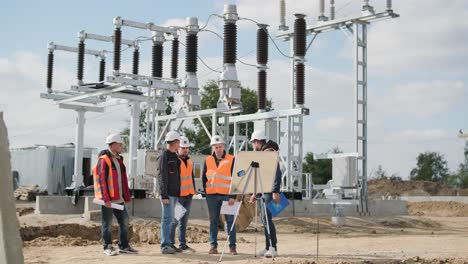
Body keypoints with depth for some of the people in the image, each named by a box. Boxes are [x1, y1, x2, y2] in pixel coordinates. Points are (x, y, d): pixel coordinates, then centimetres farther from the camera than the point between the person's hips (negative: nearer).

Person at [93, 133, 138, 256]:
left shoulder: (118, 159, 16)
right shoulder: (104, 160, -11)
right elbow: (102, 180, -16)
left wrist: (126, 196, 16)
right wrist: (106, 199, -20)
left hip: (119, 198, 8)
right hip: (108, 199, -8)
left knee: (124, 221, 9)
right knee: (107, 224, 1)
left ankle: (123, 246, 19)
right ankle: (107, 247, 10)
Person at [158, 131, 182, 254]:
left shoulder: (175, 156, 17)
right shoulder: (164, 156, -10)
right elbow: (162, 177, -15)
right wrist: (164, 195, -19)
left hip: (174, 193, 9)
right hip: (167, 194, -9)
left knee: (169, 219, 11)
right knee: (167, 218, -9)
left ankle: (169, 243, 16)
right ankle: (165, 245, -8)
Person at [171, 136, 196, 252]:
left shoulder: (189, 161, 16)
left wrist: (193, 190, 20)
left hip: (188, 195, 7)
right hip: (178, 195, -7)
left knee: (184, 221, 9)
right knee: (175, 220, -8)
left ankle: (183, 244, 13)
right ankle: (170, 244, -2)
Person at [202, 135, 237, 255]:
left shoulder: (231, 160, 1)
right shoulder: (208, 160, 10)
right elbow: (204, 178, 15)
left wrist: (233, 196, -9)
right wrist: (206, 192, 5)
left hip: (227, 195, -3)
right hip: (212, 195, 3)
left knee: (230, 221, 0)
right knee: (213, 221, 6)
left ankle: (232, 246, 4)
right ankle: (213, 245, 11)